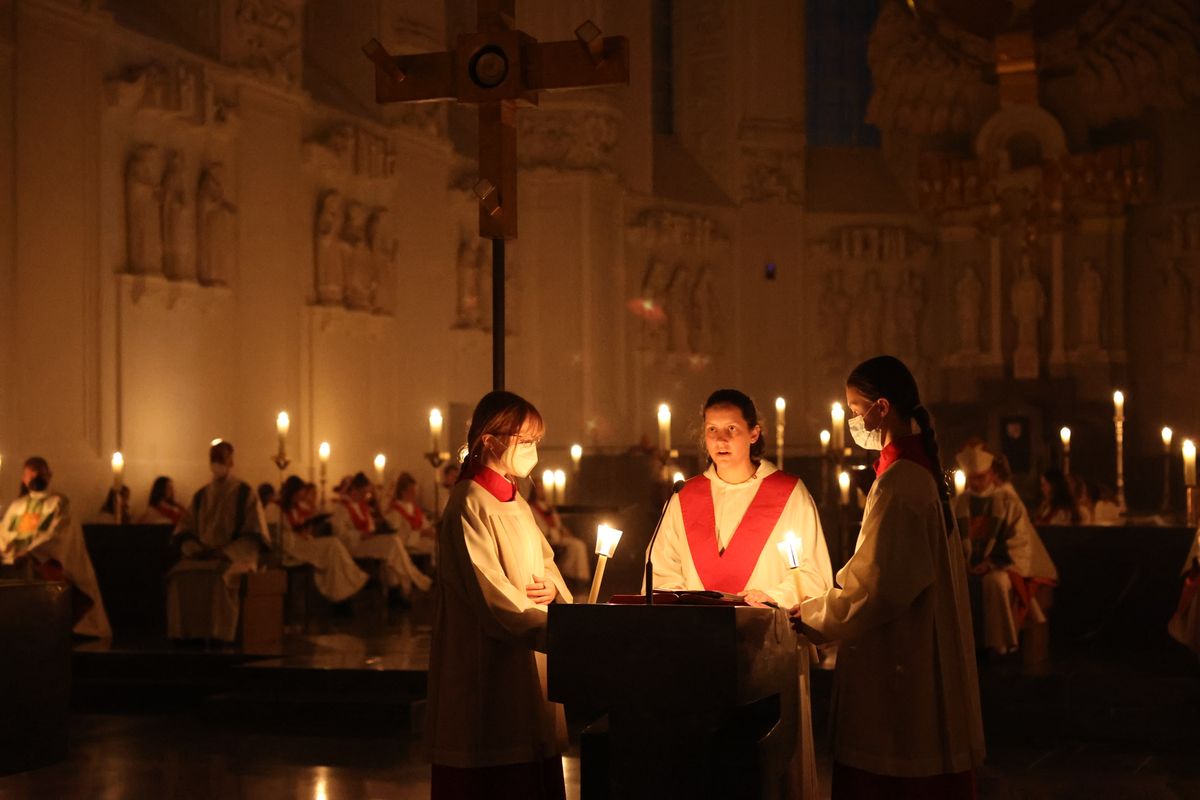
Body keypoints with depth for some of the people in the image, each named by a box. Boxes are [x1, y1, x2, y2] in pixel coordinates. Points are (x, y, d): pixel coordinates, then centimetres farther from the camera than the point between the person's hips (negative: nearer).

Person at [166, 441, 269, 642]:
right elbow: (184, 529, 16)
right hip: (203, 556, 4)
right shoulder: (200, 496, 16)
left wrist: (226, 552, -14)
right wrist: (192, 547, -7)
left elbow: (254, 534, -3)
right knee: (179, 574, -27)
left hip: (236, 557, -4)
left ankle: (218, 633, -33)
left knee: (220, 576, -38)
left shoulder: (245, 493, 2)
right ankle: (186, 632, -24)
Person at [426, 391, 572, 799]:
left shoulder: (516, 503, 15)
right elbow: (493, 595, -21)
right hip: (489, 670, -9)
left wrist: (552, 587, -3)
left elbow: (545, 562, 22)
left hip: (527, 666, 9)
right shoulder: (470, 507, -13)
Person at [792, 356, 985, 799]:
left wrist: (811, 615, -7)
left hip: (896, 660, -10)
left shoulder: (898, 482, -19)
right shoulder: (921, 469, 11)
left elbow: (877, 585, -20)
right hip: (920, 651, 10)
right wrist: (823, 603, 17)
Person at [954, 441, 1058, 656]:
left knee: (995, 581, -39)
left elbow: (1020, 543, -6)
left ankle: (1002, 644, -28)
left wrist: (991, 563, -17)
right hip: (970, 567, 3)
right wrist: (962, 562, -9)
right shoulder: (960, 503, 11)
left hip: (1003, 567, -3)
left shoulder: (1009, 502, 0)